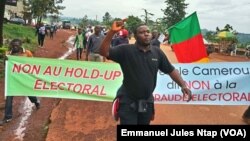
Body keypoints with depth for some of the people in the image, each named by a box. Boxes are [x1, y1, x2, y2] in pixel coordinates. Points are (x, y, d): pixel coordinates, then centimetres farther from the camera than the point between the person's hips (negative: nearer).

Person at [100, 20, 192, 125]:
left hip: (147, 102, 4)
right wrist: (112, 32, -32)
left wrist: (183, 85, -7)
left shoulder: (157, 52, -1)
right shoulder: (126, 50, -11)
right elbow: (104, 52, -21)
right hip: (128, 102, -4)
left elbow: (171, 70, 5)